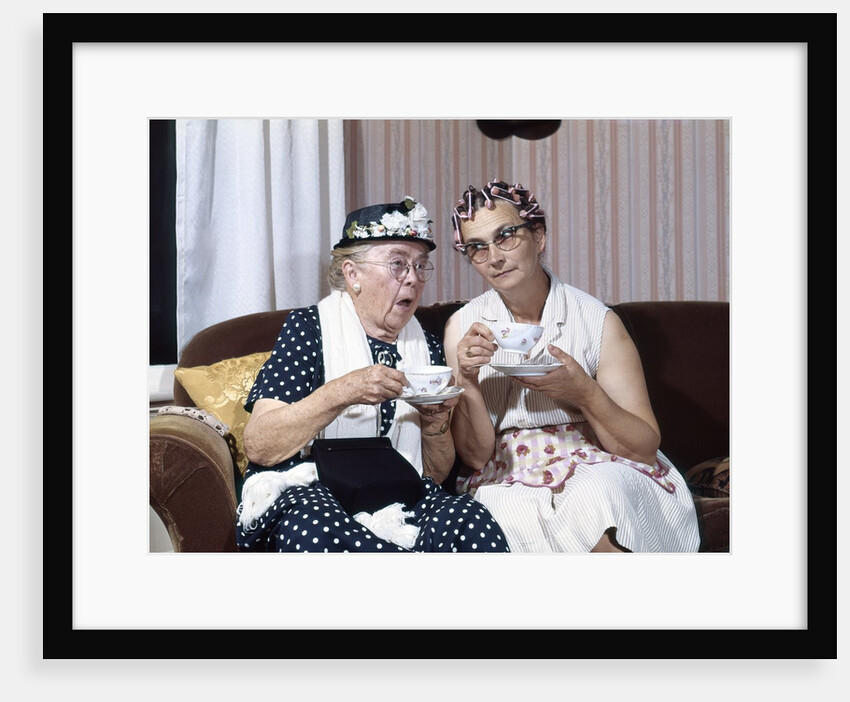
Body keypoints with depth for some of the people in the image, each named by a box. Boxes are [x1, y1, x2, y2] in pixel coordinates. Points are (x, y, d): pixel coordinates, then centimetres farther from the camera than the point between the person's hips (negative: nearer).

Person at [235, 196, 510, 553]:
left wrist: (435, 424, -4)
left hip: (399, 497, 2)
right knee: (316, 530, -39)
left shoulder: (427, 346, 15)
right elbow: (258, 446, -10)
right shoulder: (310, 329, 3)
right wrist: (341, 392, -21)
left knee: (471, 520, -31)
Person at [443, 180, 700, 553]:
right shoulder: (463, 327, 4)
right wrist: (468, 382, -16)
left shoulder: (598, 322, -2)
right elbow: (475, 455, 1)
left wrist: (585, 392, -19)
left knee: (593, 496, -35)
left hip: (598, 469, 0)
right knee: (510, 517, -34)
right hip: (509, 483, 1)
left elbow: (645, 448, -3)